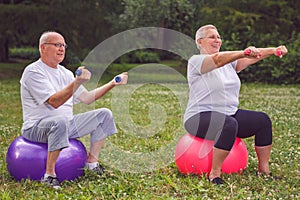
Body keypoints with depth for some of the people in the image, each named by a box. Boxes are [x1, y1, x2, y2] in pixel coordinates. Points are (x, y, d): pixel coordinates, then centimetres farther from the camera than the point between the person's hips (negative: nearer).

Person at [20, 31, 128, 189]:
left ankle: (92, 162, 6)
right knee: (61, 121, -42)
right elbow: (54, 102, -24)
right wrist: (77, 82, -33)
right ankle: (49, 174, -31)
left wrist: (113, 84, 9)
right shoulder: (33, 72, -13)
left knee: (104, 114, 5)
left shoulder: (65, 73, 15)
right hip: (36, 127, -9)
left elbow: (87, 98, 15)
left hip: (67, 124, 9)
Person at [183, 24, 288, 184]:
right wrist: (244, 52, -43)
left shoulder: (229, 62, 14)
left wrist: (273, 50, -16)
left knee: (263, 120, -6)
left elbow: (252, 58, 1)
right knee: (229, 124, -36)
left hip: (230, 114, 8)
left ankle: (264, 170, 1)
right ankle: (214, 174, -26)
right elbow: (218, 60, -27)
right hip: (199, 117, -8)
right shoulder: (195, 61, -8)